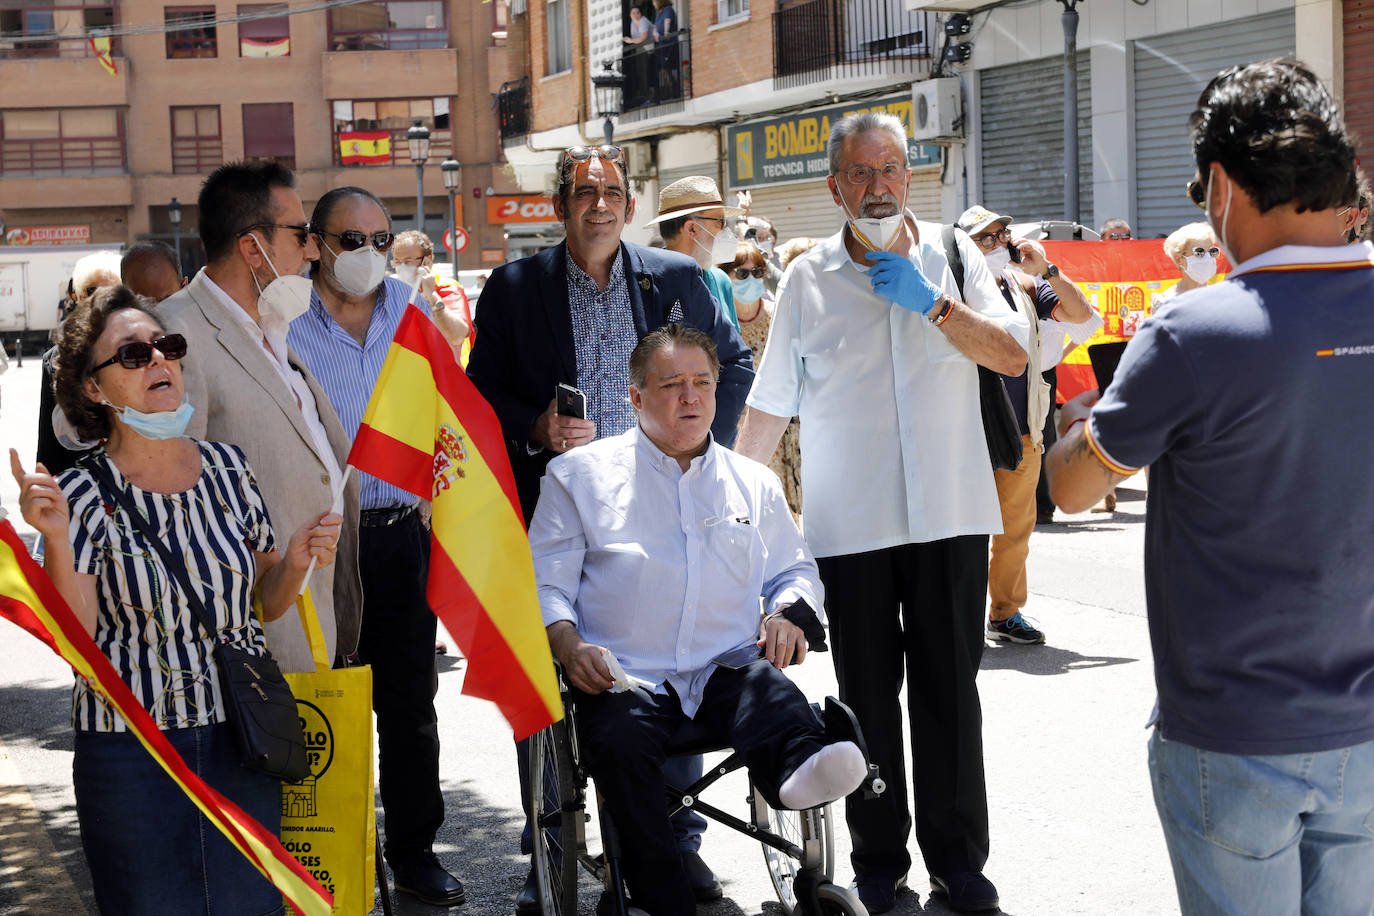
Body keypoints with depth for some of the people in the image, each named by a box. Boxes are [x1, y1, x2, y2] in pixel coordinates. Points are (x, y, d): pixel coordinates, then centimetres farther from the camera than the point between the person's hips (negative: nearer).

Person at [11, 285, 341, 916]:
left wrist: (298, 559, -8)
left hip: (243, 738, 3)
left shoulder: (228, 467, 3)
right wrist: (56, 541, -25)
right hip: (128, 747, -3)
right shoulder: (81, 494, -8)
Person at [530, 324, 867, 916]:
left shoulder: (754, 483, 21)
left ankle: (798, 769, -64)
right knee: (620, 741, -33)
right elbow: (545, 583, 9)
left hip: (726, 669, 2)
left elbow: (795, 569, 29)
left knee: (772, 691, -32)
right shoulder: (580, 475, 12)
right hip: (624, 677, -2)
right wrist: (569, 646, -10)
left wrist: (790, 612, 5)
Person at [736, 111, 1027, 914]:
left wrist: (932, 303, -13)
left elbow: (1014, 357, -3)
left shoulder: (954, 257, 5)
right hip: (849, 524, 0)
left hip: (950, 515, 1)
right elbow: (770, 406, 7)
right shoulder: (808, 280, 3)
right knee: (868, 695, 6)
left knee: (950, 689, 6)